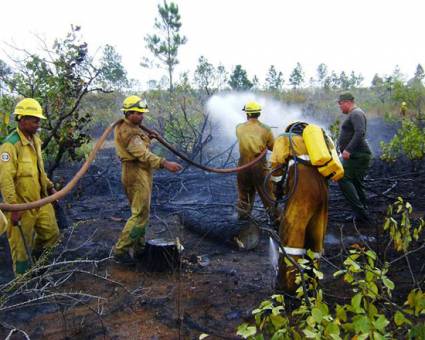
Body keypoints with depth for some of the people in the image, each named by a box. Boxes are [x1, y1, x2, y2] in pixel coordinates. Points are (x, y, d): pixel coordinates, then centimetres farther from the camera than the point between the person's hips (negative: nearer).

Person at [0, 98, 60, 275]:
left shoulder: (35, 140, 8)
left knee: (51, 234, 16)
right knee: (21, 246, 7)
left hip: (40, 201, 8)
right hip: (22, 205, -8)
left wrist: (49, 186, 19)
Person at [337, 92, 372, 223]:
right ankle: (362, 214, 16)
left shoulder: (356, 113, -12)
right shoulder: (353, 115, 21)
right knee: (355, 184, 12)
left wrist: (348, 150, -32)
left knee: (344, 179, -17)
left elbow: (360, 133, -26)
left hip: (357, 155, -11)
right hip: (355, 155, 11)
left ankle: (359, 211, -17)